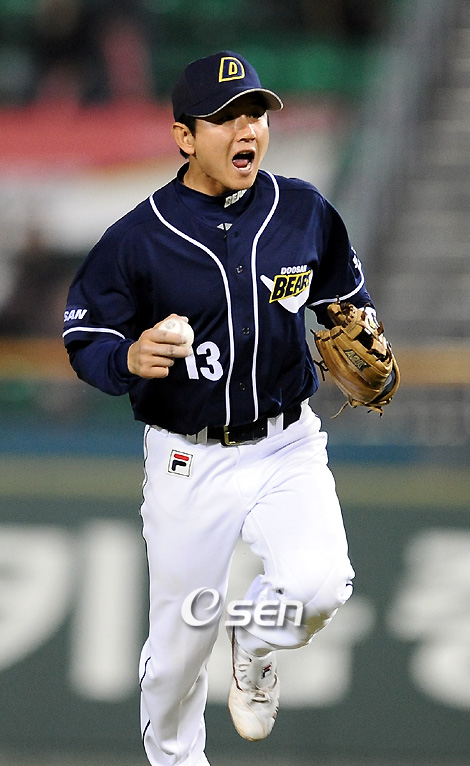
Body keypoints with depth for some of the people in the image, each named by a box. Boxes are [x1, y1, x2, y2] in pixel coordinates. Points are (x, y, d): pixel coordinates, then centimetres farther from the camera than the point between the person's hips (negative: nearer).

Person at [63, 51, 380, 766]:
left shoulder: (305, 211, -2)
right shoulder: (138, 237, -11)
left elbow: (346, 298, 16)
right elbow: (85, 339, -5)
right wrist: (130, 359, -27)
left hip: (288, 447, 1)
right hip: (188, 462, -1)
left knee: (319, 585, -23)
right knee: (181, 639, 7)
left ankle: (257, 642, 13)